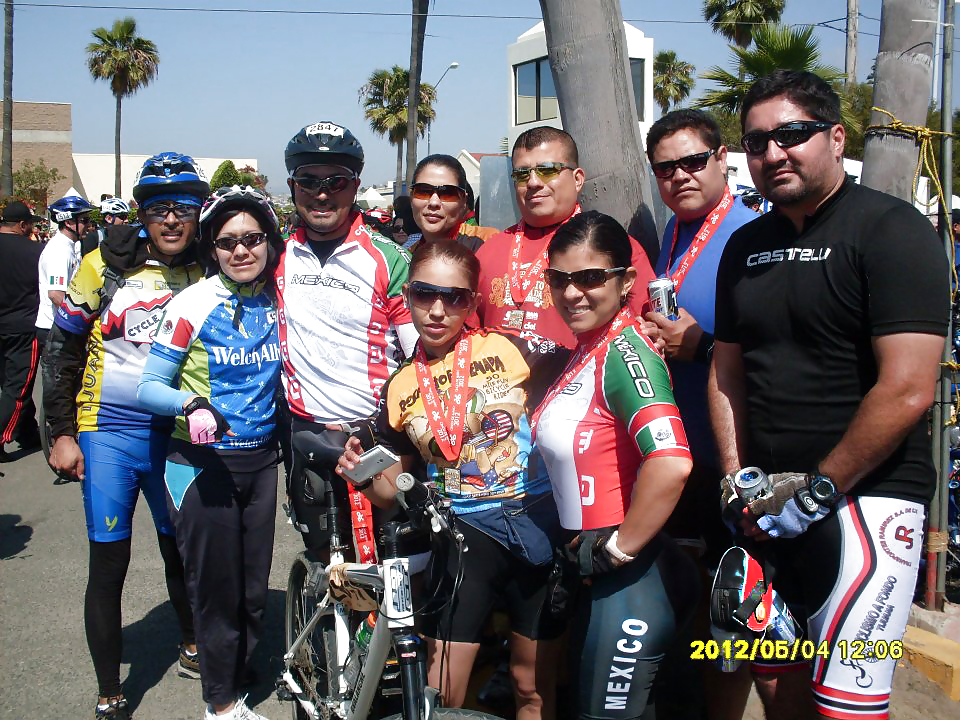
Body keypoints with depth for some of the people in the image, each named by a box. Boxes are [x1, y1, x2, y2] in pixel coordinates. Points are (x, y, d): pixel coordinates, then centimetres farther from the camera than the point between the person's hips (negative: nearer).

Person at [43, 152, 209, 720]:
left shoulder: (209, 274, 0)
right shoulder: (107, 266, -6)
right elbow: (62, 349, -1)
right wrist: (62, 433, -3)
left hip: (174, 434, 2)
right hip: (108, 433, -2)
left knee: (182, 550, 16)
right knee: (109, 567, 1)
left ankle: (192, 647, 42)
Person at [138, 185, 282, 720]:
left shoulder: (280, 302, 2)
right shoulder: (193, 304, -10)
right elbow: (151, 385, -9)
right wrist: (190, 404, -28)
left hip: (260, 461, 4)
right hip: (202, 463, -4)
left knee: (254, 587, 12)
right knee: (215, 587, 3)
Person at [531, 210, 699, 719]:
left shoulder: (624, 350, -20)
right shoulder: (585, 352, 9)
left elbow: (671, 462, -33)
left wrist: (619, 549, -22)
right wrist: (582, 552, 11)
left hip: (631, 580, -10)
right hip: (596, 575, 10)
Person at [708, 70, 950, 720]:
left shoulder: (892, 230, -10)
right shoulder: (746, 246, 12)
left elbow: (908, 390, -18)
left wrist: (818, 489, -14)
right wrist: (737, 482, 5)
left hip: (865, 497, -6)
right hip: (771, 507, 7)